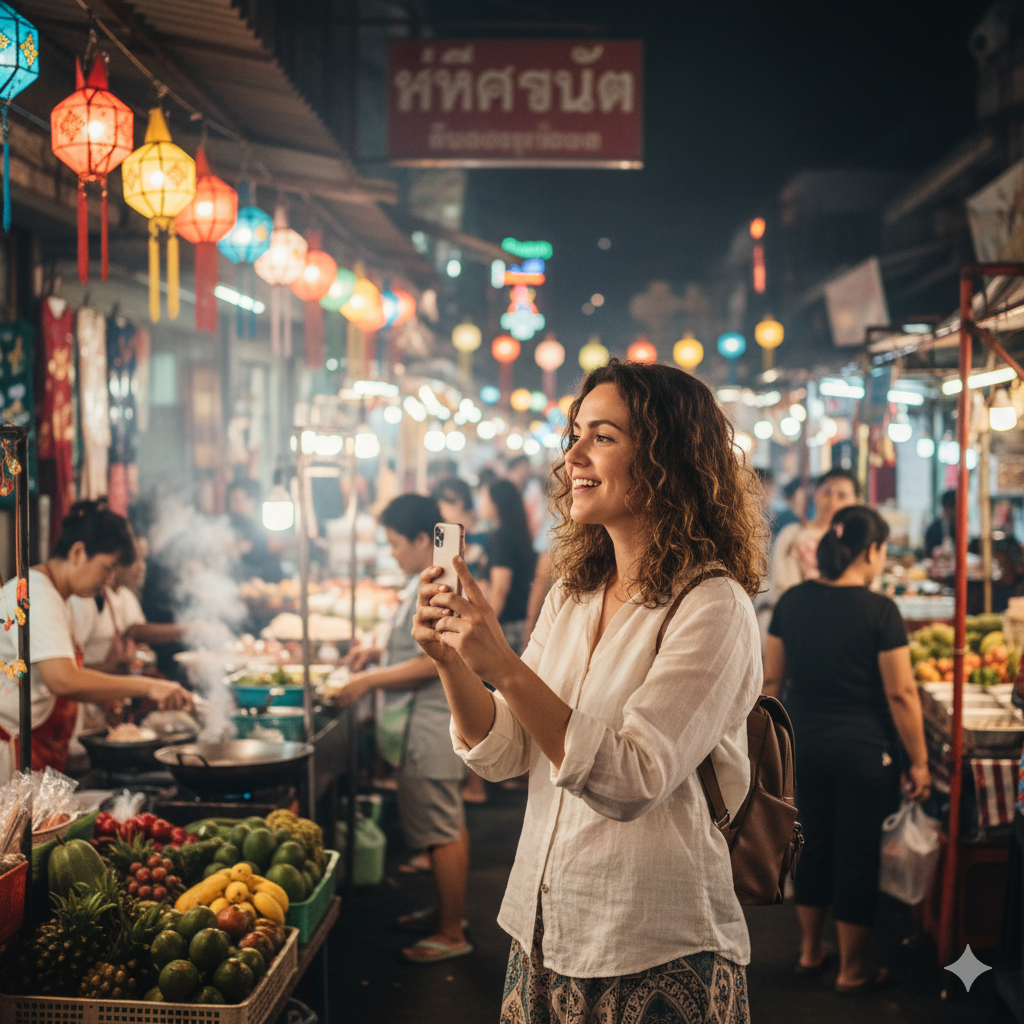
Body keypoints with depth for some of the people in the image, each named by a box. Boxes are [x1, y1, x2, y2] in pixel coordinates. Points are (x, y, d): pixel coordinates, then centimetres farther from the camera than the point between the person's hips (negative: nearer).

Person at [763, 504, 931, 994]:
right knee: (857, 856, 8)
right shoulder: (879, 611, -15)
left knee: (814, 845, 19)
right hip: (863, 751, -5)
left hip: (805, 745, 5)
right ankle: (852, 971, 20)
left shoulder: (792, 601, -1)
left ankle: (810, 952, 32)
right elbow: (901, 693, -13)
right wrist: (919, 762, -5)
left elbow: (772, 679, 5)